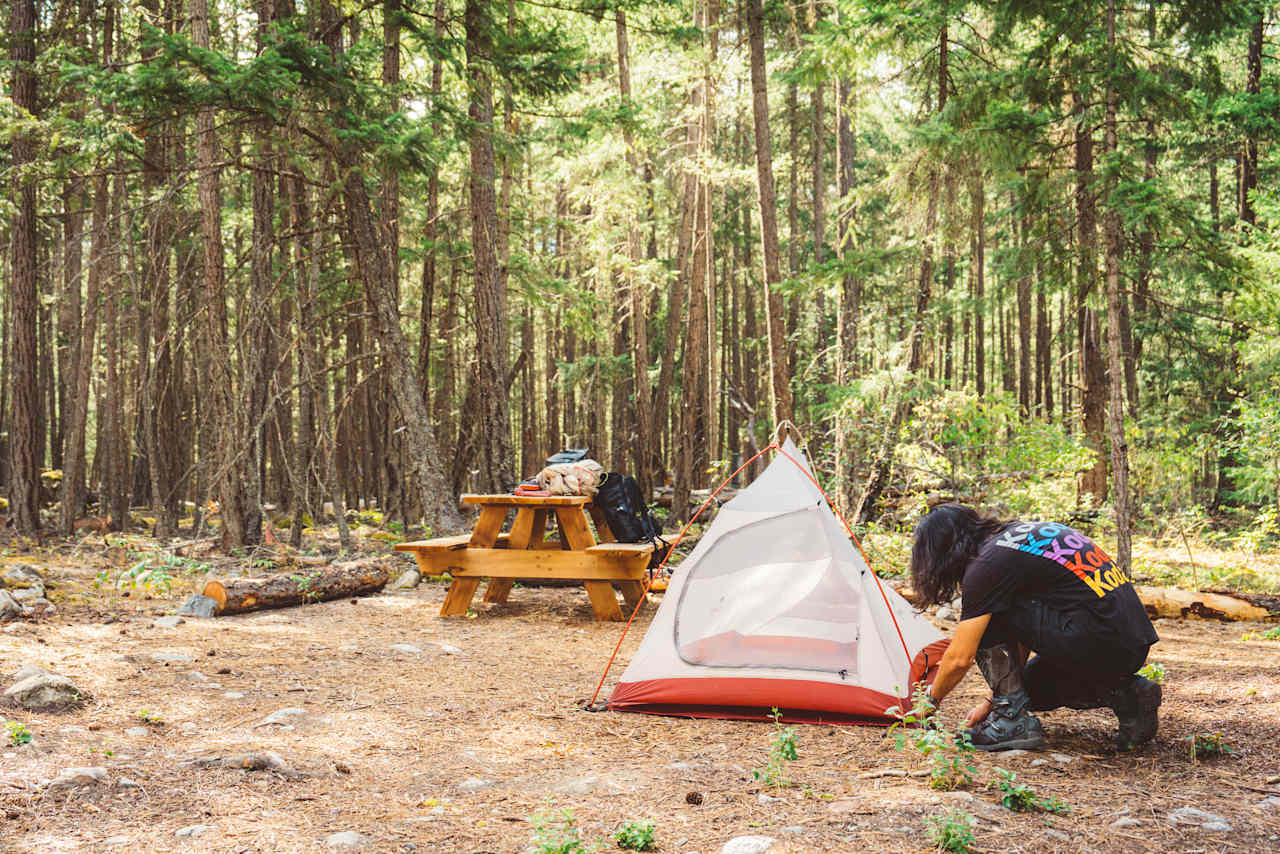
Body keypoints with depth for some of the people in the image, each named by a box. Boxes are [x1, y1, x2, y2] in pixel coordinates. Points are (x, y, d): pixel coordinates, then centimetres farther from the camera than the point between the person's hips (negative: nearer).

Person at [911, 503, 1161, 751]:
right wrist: (993, 700, 29)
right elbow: (1022, 631, 26)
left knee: (986, 617, -1)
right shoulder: (1027, 532, 19)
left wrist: (931, 699, 14)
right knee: (1030, 687, 27)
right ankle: (1125, 694, 12)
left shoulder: (988, 563, -8)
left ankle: (1014, 718, 0)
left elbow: (959, 658, -5)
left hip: (1096, 644, -9)